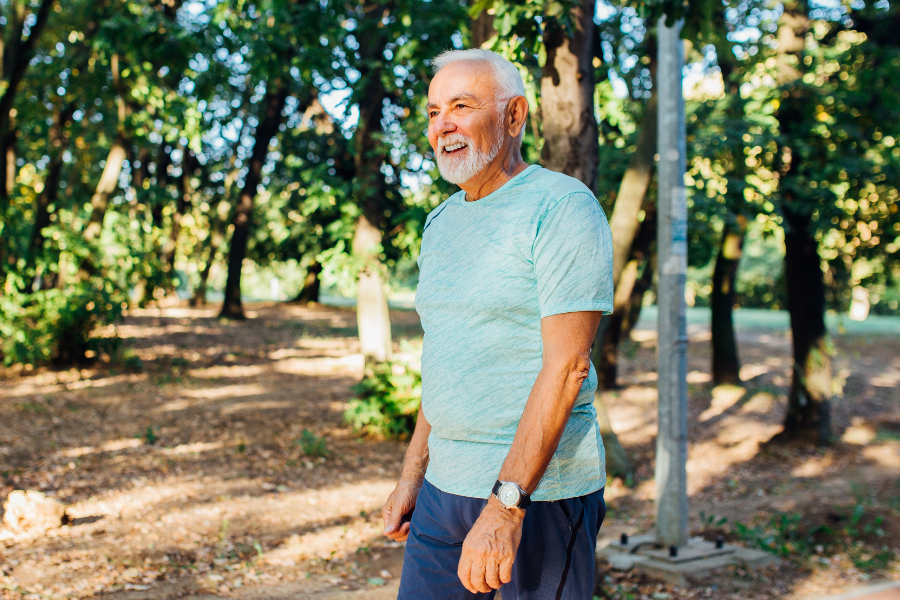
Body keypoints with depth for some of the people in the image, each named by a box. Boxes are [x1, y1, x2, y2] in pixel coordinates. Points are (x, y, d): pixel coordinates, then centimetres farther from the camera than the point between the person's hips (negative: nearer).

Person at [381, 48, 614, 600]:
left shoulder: (563, 207, -12)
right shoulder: (441, 223, 13)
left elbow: (566, 366, -20)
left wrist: (506, 505, -24)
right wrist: (413, 474, 15)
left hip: (541, 492, -7)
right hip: (445, 487, 7)